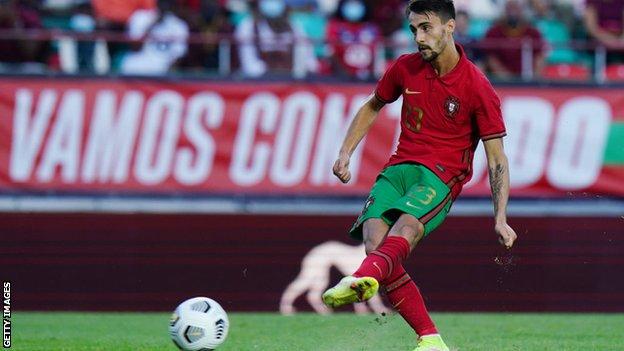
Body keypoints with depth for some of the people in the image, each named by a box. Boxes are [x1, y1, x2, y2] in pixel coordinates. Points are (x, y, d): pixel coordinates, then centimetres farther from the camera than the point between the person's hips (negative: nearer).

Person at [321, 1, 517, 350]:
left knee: (406, 227, -35)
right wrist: (345, 153, 15)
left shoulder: (478, 88, -5)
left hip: (442, 175, -4)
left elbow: (497, 159, -2)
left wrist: (500, 219, -11)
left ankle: (363, 279, -67)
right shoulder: (405, 68, 7)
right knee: (374, 239, -22)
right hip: (400, 166, 4)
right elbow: (373, 106, 27)